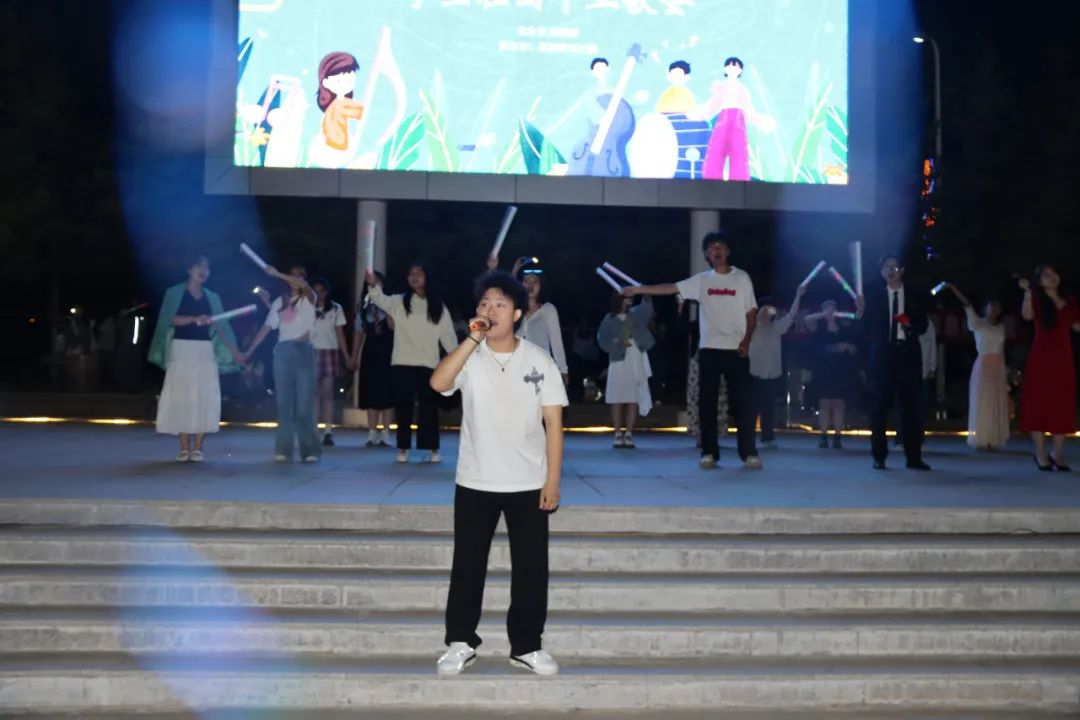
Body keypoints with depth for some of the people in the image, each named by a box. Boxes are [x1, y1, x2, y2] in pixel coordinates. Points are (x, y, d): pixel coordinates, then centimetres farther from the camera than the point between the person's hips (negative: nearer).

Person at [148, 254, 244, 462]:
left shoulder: (212, 298, 14)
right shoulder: (174, 293, 5)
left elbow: (220, 327, 12)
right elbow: (171, 319, -10)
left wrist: (235, 352, 5)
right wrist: (194, 319, -26)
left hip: (205, 351, 3)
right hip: (182, 349, -3)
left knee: (204, 398, -5)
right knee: (182, 397, -5)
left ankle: (197, 447, 0)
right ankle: (184, 448, -1)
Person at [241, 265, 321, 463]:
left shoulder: (308, 299, 4)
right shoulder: (279, 302, 13)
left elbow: (304, 285, -20)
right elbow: (267, 327, 11)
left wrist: (277, 274, -24)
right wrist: (249, 351, 6)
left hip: (303, 351, -3)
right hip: (283, 352, 3)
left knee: (304, 403, -7)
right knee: (284, 403, 2)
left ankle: (310, 449, -5)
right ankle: (283, 449, 5)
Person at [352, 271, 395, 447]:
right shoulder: (363, 305, 11)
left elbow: (393, 326, -14)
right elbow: (359, 332, 12)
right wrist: (354, 356, 10)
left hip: (387, 351, -4)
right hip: (370, 351, 4)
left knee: (386, 393, -3)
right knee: (370, 393, 4)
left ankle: (385, 434, 2)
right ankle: (372, 434, 9)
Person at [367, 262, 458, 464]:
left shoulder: (438, 306, 9)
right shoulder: (399, 302, 6)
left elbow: (448, 334, 9)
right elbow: (381, 300, -14)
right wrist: (373, 285, -35)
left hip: (428, 364, 0)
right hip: (402, 363, 0)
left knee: (429, 406, 2)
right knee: (403, 406, 3)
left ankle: (432, 449, 8)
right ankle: (403, 448, 8)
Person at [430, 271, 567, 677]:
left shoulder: (539, 360, -3)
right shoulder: (469, 357, -3)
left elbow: (553, 424, -2)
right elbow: (438, 383, -25)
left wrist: (553, 480, -7)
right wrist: (473, 339, -26)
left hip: (528, 484, 0)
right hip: (475, 483, 0)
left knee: (531, 568, 7)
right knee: (467, 567, 8)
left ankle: (527, 647, 21)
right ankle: (461, 644, 23)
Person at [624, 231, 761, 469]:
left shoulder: (742, 278, 5)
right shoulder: (701, 280, 9)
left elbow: (751, 312, 5)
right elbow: (670, 288, 6)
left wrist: (747, 340, -9)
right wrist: (637, 290, -1)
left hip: (736, 350, -2)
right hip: (710, 349, 2)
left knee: (742, 401, -3)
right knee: (707, 402, 1)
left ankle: (749, 453, 2)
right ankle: (709, 452, 8)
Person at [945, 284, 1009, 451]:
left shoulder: (1001, 327, 13)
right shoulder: (978, 324, -1)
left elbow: (1001, 350, 15)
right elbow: (967, 305, -14)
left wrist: (1005, 372, 12)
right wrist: (954, 289, -27)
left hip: (999, 368, 5)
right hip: (983, 365, -5)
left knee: (998, 404, 4)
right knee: (982, 403, -6)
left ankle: (994, 440, 9)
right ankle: (982, 440, -4)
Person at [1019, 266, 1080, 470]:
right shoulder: (1036, 300, 0)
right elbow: (1027, 316, -22)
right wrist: (1028, 293, -33)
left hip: (1062, 358, 4)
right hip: (1041, 358, -4)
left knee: (1063, 406, 3)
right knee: (1039, 404, -3)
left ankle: (1058, 454, 10)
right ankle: (1041, 454, 1)